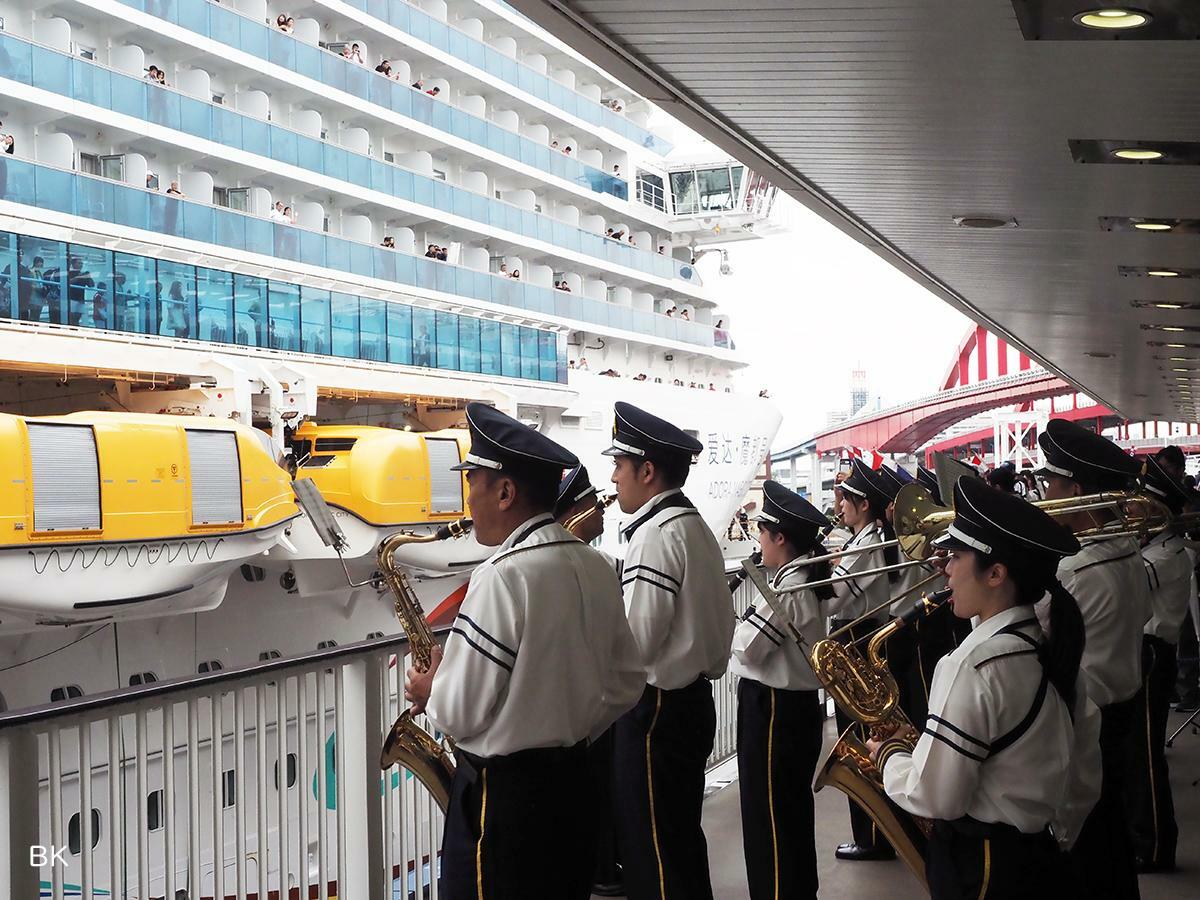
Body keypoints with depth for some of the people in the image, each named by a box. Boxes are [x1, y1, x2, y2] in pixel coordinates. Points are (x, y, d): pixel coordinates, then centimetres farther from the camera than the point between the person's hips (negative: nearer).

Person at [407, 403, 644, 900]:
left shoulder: (503, 577, -20)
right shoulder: (595, 567, 3)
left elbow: (461, 712, -19)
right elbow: (626, 684, 10)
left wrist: (429, 691, 1)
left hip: (503, 790, -8)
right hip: (572, 780, 8)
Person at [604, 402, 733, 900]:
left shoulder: (655, 534, -18)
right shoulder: (695, 526, 11)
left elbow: (634, 644, -21)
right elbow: (716, 622, 15)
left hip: (656, 709, -9)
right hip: (693, 699, 9)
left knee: (653, 851, -1)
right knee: (681, 837, 17)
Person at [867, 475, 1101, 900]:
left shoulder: (974, 666, -22)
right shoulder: (1051, 650, 3)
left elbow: (933, 799, -22)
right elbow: (1083, 776, 10)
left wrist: (891, 756, -4)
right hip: (1043, 862, 8)